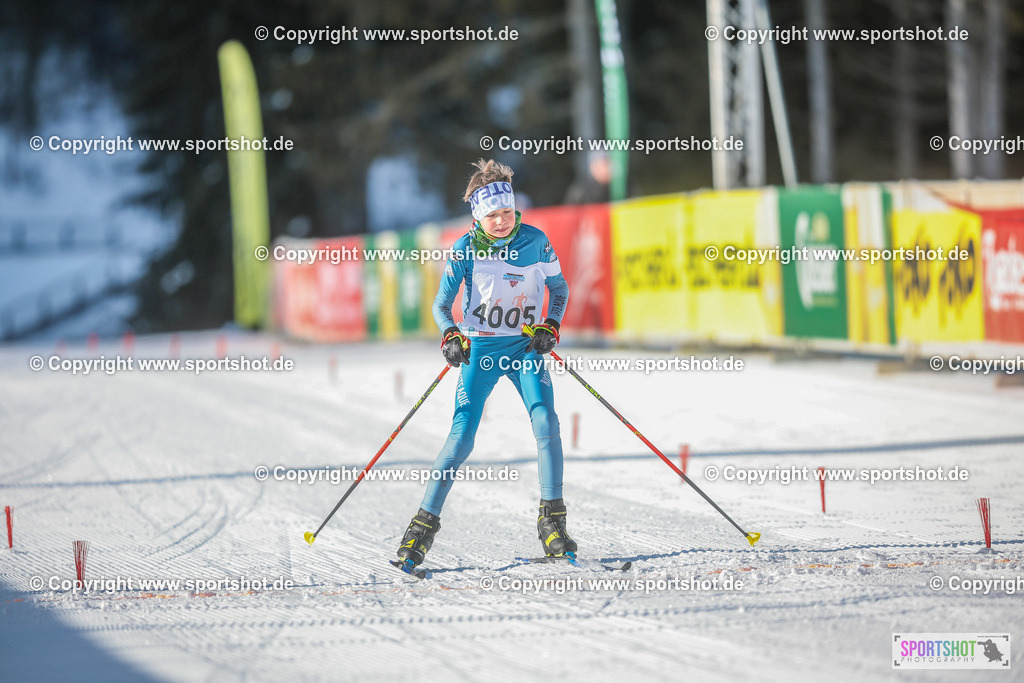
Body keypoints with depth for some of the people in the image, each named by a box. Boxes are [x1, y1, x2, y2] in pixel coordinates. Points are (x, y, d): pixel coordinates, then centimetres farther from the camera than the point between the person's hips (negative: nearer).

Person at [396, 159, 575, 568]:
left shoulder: (535, 242, -4)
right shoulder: (466, 250, -7)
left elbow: (559, 288, 9)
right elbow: (442, 305, -3)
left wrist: (550, 326, -7)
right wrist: (450, 336, -23)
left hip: (525, 346, 1)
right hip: (479, 346, -1)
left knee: (545, 422, -21)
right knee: (462, 437, -11)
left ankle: (552, 522, -14)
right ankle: (424, 525, -2)